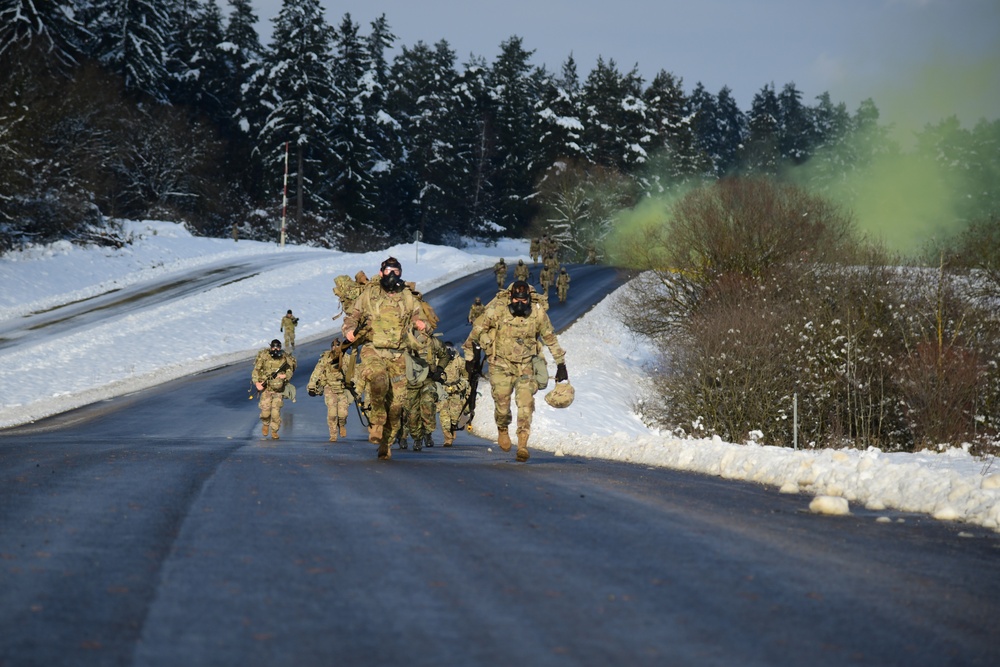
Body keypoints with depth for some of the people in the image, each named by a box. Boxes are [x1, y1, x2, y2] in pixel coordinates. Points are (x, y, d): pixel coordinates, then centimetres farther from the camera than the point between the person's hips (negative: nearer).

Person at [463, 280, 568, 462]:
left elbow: (550, 339, 4)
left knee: (526, 404, -12)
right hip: (501, 363, -1)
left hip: (526, 365, 1)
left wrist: (561, 364, 8)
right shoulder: (497, 309, -17)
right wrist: (469, 356, 5)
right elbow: (477, 331, -2)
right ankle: (502, 430, 31)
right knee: (502, 403, 0)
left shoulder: (538, 313, -11)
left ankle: (522, 445, -10)